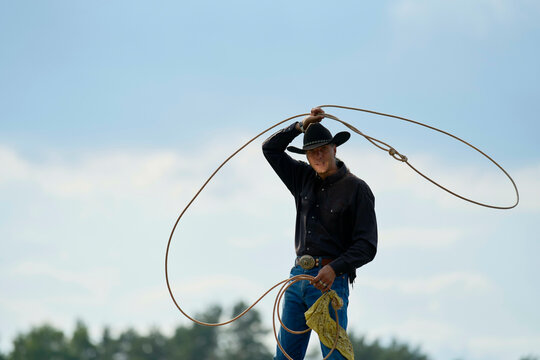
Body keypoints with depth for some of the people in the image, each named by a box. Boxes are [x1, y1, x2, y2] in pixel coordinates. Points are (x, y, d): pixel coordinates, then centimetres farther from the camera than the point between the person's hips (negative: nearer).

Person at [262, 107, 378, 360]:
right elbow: (270, 149, 24)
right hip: (298, 276, 6)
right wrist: (301, 126, 11)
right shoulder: (304, 179, 16)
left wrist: (334, 269, -22)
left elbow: (367, 246, -8)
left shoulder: (356, 189, -2)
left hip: (330, 280, -6)